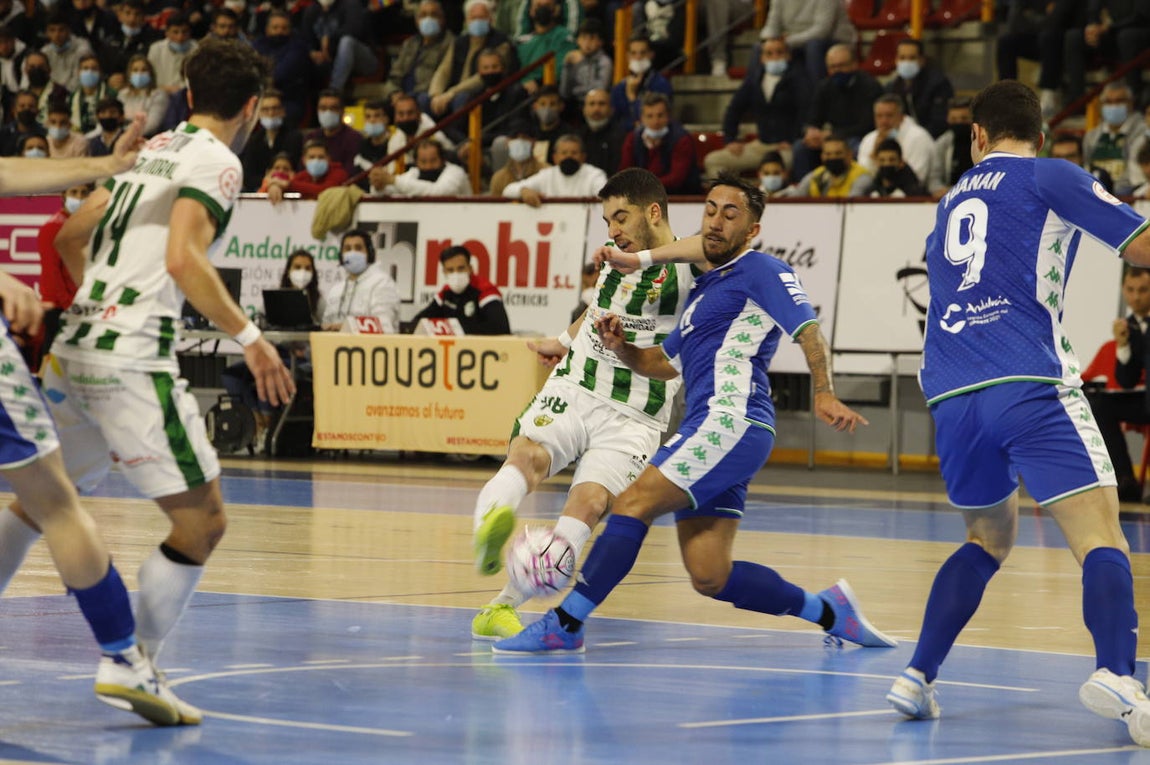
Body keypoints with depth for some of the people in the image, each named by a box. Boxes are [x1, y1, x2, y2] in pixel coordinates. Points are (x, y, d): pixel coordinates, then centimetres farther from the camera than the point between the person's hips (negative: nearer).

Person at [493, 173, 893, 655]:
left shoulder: (759, 271, 2)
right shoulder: (704, 289, 29)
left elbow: (808, 329, -11)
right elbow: (664, 363, 34)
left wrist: (824, 395, -27)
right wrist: (620, 347, 13)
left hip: (731, 423, -9)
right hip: (706, 427, 10)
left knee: (634, 504, -16)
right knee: (710, 579, 2)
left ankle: (565, 624, -17)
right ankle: (827, 611, 13)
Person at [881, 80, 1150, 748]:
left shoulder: (952, 203, 26)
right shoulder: (1050, 177, 8)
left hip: (951, 394, 6)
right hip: (1029, 385, -6)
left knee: (988, 539, 25)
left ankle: (918, 678, 13)